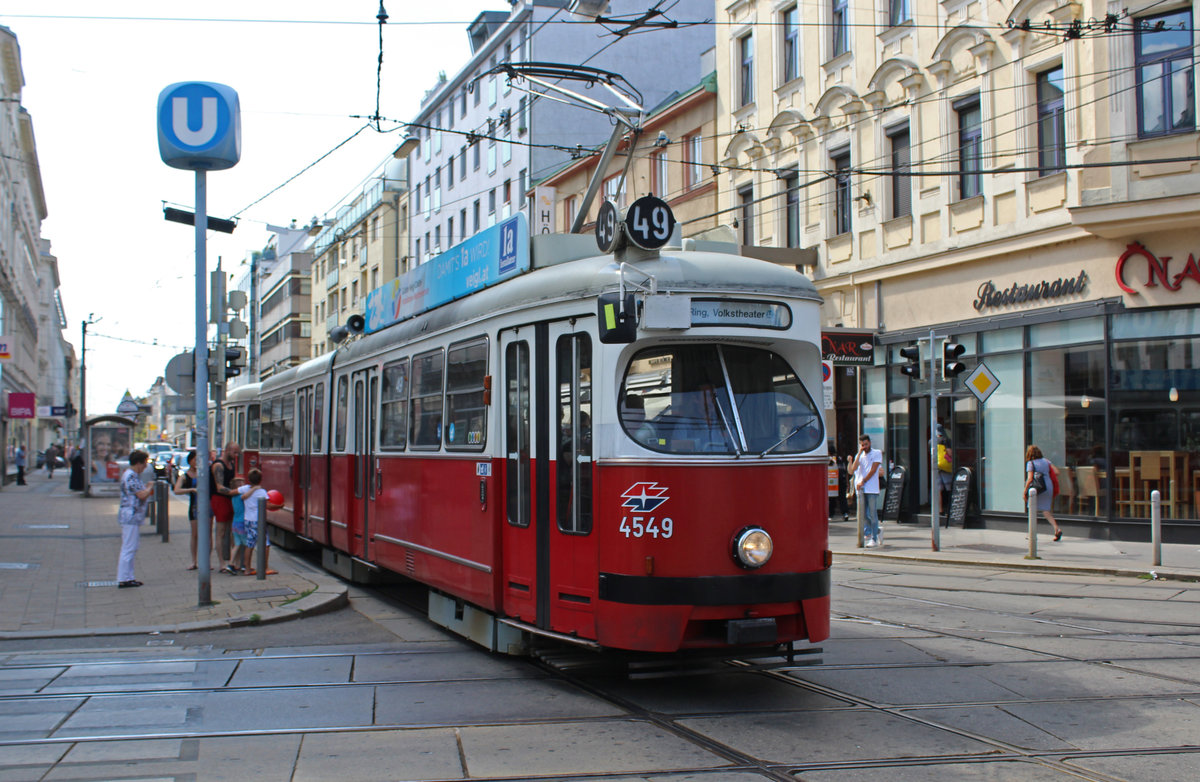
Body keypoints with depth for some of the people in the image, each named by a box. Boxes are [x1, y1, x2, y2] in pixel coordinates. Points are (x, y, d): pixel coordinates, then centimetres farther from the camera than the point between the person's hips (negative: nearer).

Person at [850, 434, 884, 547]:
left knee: (872, 514, -5)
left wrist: (863, 481, -11)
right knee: (863, 514, 4)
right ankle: (877, 531, 23)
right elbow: (853, 469, -1)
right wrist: (859, 453, -3)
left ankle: (874, 539, -1)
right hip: (860, 489, 5)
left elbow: (873, 470, -6)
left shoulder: (877, 453, 3)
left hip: (872, 489, -5)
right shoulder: (859, 455, 17)